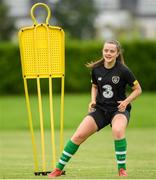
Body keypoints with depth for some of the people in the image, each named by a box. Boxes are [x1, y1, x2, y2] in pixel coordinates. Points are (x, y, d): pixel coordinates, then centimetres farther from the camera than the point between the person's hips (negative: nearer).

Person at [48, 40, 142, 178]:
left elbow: (138, 89, -3)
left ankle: (122, 169, -21)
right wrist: (93, 100, 0)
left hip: (119, 109, -4)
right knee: (79, 135, -8)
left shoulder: (123, 71, -13)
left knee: (118, 130, -36)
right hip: (100, 109, 4)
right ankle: (59, 169, 5)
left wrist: (126, 101, -18)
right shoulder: (96, 69, -2)